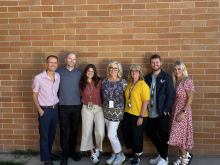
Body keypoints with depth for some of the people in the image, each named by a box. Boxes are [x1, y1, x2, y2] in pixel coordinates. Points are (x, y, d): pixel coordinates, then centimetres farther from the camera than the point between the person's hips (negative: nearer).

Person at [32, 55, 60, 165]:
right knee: (44, 136, 7)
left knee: (52, 135, 18)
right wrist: (40, 110, -12)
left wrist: (58, 105, 4)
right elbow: (34, 96, -7)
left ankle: (49, 153, 38)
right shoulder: (38, 78, -13)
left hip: (55, 109, 5)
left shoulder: (58, 77, 0)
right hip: (45, 110, -4)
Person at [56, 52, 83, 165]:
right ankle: (65, 154, 19)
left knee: (74, 130, 12)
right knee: (63, 130, 4)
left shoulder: (80, 72, 7)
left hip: (76, 106, 2)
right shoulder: (59, 71, 3)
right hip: (63, 106, -1)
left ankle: (72, 151, 30)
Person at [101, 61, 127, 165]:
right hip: (106, 111, 4)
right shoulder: (104, 81, 2)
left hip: (117, 112, -4)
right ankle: (115, 154, 30)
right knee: (112, 134, 13)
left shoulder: (123, 82, -9)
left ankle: (120, 155, 16)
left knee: (111, 135, -5)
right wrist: (106, 103, 10)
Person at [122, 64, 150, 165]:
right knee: (125, 132, 13)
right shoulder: (129, 84, 8)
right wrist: (125, 111, 10)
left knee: (137, 135, 7)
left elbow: (145, 103, -15)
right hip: (127, 113, 7)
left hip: (138, 115, -6)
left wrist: (141, 117, -18)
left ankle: (136, 156, 28)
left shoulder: (143, 85, -12)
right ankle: (135, 150, 37)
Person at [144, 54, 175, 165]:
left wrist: (166, 110, -12)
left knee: (163, 136, 5)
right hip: (150, 113, 5)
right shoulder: (147, 78, 9)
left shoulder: (166, 78, -4)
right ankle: (161, 154, 32)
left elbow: (171, 96, -6)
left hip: (162, 113, -5)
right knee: (150, 133, 12)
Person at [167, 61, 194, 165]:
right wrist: (171, 111, 5)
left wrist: (183, 112, -18)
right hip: (175, 110, 7)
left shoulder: (187, 81, -11)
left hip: (183, 111, -7)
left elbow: (190, 98, -14)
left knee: (177, 135, -6)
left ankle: (186, 155, 16)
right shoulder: (175, 82, 10)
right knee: (179, 136, 12)